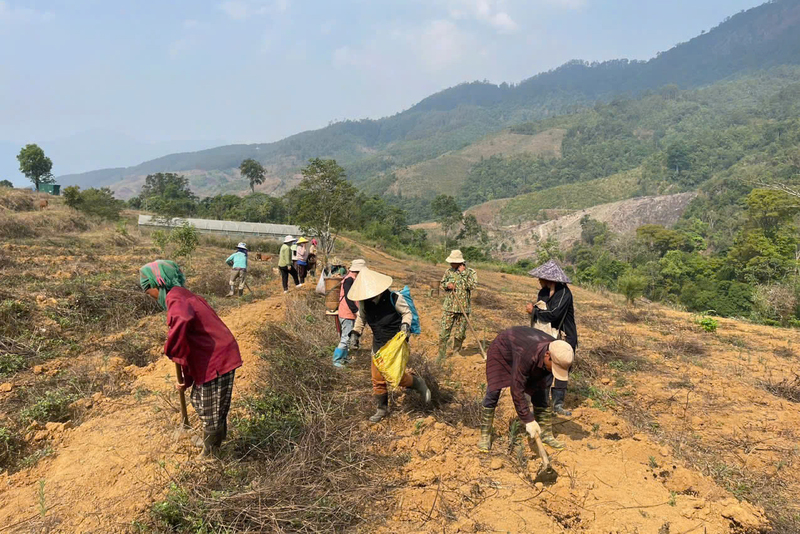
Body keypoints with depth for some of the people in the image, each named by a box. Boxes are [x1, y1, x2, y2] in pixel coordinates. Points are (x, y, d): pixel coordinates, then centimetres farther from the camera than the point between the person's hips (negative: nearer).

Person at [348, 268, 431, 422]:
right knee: (378, 379, 8)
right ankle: (382, 409, 25)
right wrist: (355, 333, 1)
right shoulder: (364, 303, -8)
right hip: (378, 345, 5)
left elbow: (407, 312, -7)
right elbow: (361, 318, 11)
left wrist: (405, 324, -25)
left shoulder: (394, 299, -21)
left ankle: (418, 383, 25)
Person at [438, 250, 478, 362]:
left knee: (460, 334, 8)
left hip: (463, 309, -1)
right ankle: (441, 356, 5)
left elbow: (473, 285, -16)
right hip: (449, 307, 1)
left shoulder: (471, 272, -1)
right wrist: (447, 285, -6)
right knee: (444, 333, -3)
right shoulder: (449, 271, 7)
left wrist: (463, 273, -15)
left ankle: (456, 354, 27)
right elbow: (441, 284, 16)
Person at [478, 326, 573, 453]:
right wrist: (528, 420, -36)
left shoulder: (558, 353, -25)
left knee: (540, 391, -1)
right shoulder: (526, 356, -46)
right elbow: (517, 390, -39)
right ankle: (485, 435, -2)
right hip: (502, 348, -6)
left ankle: (546, 433, 11)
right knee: (493, 391, -13)